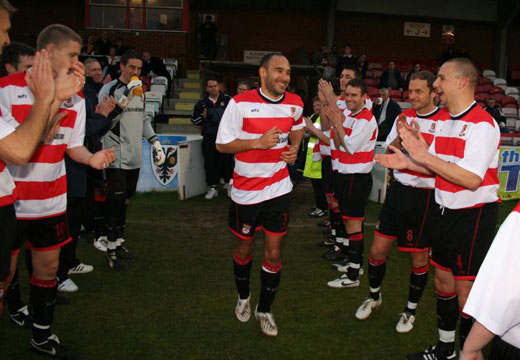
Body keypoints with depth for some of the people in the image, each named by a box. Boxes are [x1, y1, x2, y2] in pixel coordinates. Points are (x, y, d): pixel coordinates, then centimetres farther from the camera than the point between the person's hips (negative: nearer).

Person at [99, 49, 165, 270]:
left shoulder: (139, 90, 16)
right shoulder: (109, 89, -8)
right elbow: (105, 119, -19)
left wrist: (156, 144, 15)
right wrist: (126, 96, -24)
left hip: (134, 157, 7)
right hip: (116, 157, -7)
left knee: (125, 201, 11)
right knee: (116, 202, -5)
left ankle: (119, 243, 21)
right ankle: (112, 249, 5)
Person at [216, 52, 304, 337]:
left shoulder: (295, 103, -1)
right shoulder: (240, 103, -13)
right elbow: (222, 144, -10)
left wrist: (294, 148, 0)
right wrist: (258, 142, -22)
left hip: (278, 188, 2)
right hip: (246, 190, -2)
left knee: (273, 253, 3)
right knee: (245, 248, 15)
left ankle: (264, 309, 25)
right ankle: (243, 297, 42)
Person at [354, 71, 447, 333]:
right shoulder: (404, 117, 7)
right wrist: (399, 137, -11)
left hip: (425, 196, -4)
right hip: (398, 191, 5)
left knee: (419, 258, 9)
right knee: (377, 250, 7)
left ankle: (411, 310, 29)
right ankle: (374, 296, 33)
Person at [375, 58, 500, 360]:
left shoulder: (482, 124, -18)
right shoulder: (445, 121, 9)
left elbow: (471, 178, -26)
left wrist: (424, 156, -26)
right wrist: (408, 163, -2)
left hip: (473, 214, -8)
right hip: (445, 211, 8)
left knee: (465, 289, 0)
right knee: (444, 279, 16)